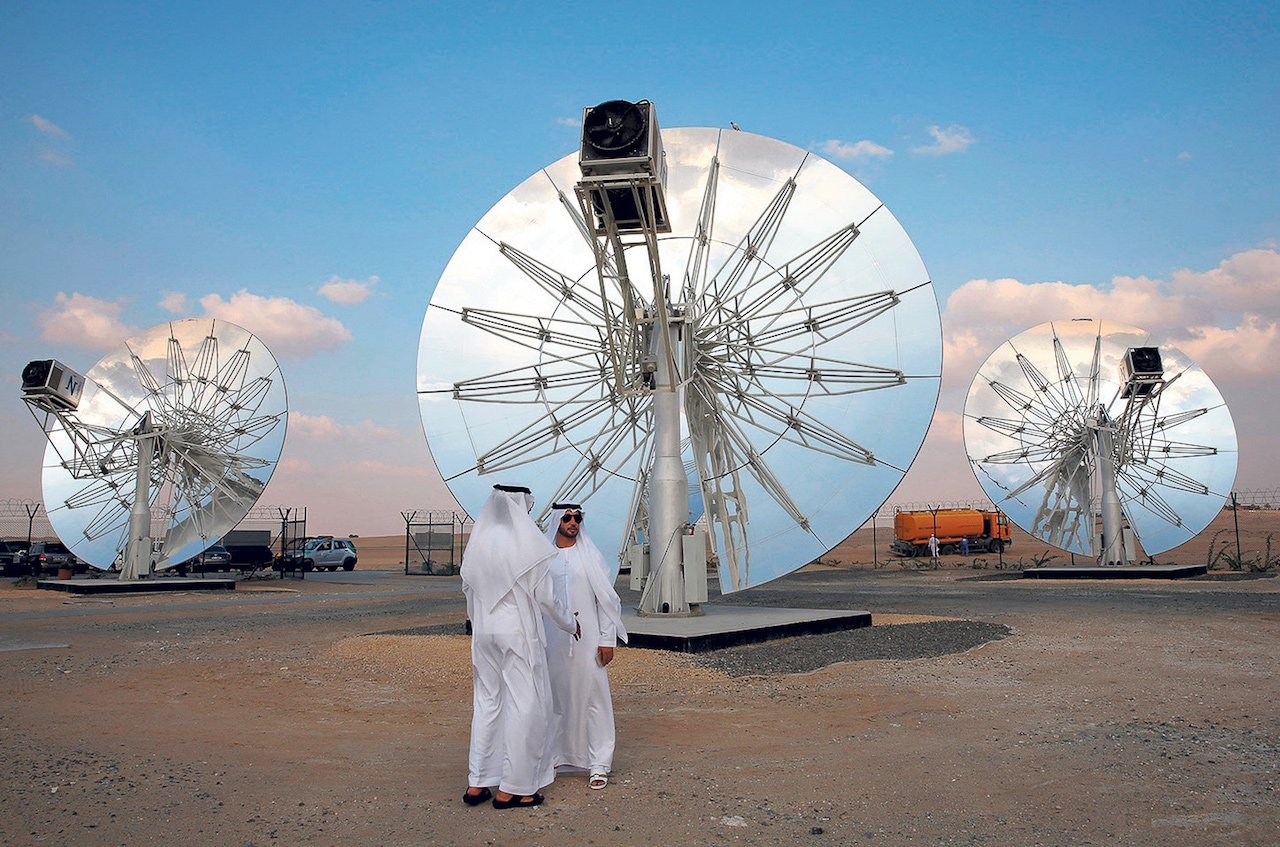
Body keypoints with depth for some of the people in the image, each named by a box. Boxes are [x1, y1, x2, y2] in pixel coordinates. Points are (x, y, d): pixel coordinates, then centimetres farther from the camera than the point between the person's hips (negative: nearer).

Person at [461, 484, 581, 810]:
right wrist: (570, 623, 6)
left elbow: (468, 587, 8)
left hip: (484, 632, 6)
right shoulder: (528, 544, -13)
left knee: (487, 703, 15)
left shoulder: (478, 542, 2)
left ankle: (477, 784, 19)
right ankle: (511, 789, 9)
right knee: (524, 705, 4)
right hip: (519, 633, -6)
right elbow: (545, 597, -8)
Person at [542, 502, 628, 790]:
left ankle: (599, 764, 4)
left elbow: (608, 599, 0)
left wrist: (607, 640, -5)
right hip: (553, 640, 3)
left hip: (587, 639, -3)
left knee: (592, 696, -2)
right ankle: (558, 755, 24)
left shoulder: (591, 556, -1)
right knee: (556, 698, 10)